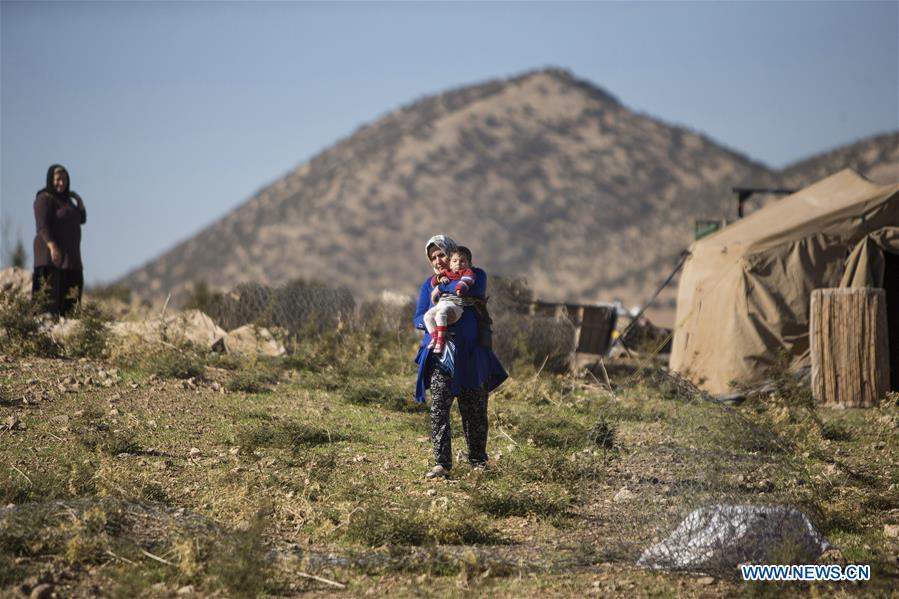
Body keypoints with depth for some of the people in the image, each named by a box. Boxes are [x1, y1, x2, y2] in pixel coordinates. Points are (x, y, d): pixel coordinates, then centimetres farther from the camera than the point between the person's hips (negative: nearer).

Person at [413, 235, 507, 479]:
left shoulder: (475, 275, 4)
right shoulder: (429, 285, 12)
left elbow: (472, 293, -20)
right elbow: (418, 318, 5)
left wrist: (444, 289, -9)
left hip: (470, 355, -1)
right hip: (440, 355, 1)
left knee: (474, 410, 7)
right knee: (438, 407, -12)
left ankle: (478, 460, 23)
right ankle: (442, 463, -14)